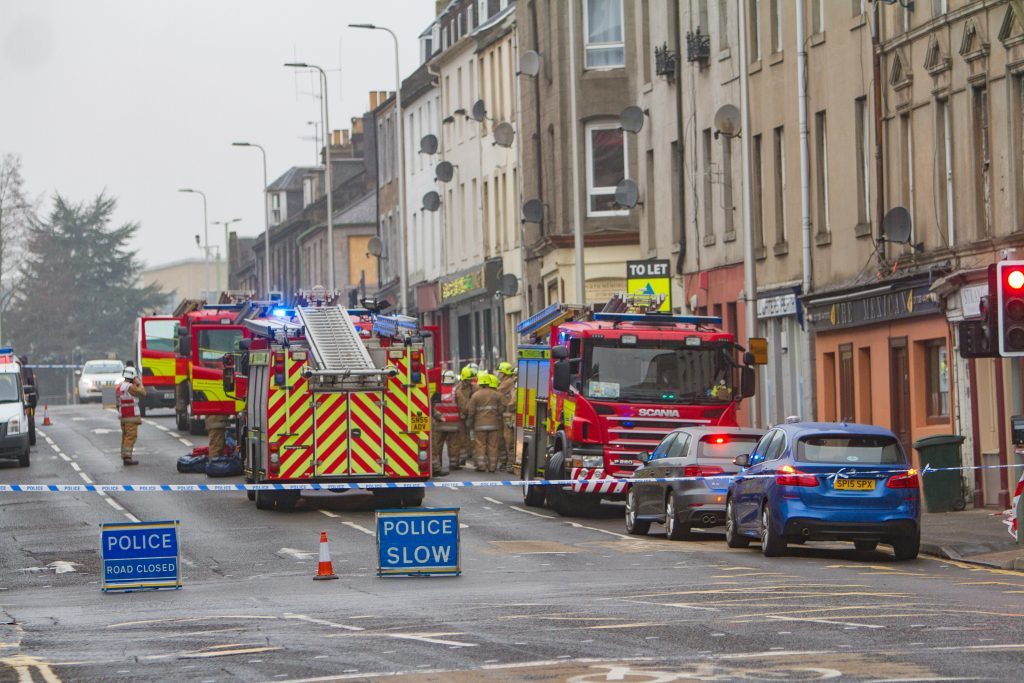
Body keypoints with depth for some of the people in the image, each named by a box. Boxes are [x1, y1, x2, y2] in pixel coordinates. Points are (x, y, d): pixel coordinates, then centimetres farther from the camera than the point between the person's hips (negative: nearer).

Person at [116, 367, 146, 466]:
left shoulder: (119, 387, 13)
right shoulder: (130, 387, -15)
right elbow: (142, 393, -14)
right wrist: (139, 383, -4)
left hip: (123, 416, 9)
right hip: (131, 416, -9)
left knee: (125, 436, 15)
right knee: (131, 436, -9)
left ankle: (124, 456, 16)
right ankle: (127, 456, -15)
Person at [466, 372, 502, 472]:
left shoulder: (476, 395, -4)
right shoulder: (497, 395, 1)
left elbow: (471, 412, -3)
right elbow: (500, 411, 5)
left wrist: (470, 424, 9)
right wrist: (499, 425, 15)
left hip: (480, 425, -1)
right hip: (494, 425, 1)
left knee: (480, 445, 3)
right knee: (493, 446, 5)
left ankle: (481, 465, -2)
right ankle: (492, 466, 6)